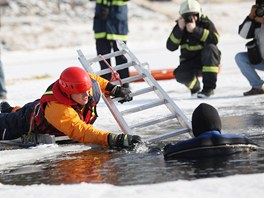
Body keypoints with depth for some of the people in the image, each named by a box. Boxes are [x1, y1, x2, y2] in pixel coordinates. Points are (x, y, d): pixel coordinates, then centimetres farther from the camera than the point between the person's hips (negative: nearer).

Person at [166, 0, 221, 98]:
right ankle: (194, 86, 10)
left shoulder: (205, 23, -9)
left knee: (210, 48, -33)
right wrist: (179, 29, -24)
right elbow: (170, 47, -13)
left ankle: (209, 87, -30)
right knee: (180, 75, -28)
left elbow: (214, 39, -28)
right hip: (190, 63, 2)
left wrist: (195, 30, -35)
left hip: (208, 60, -2)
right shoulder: (179, 26, -2)